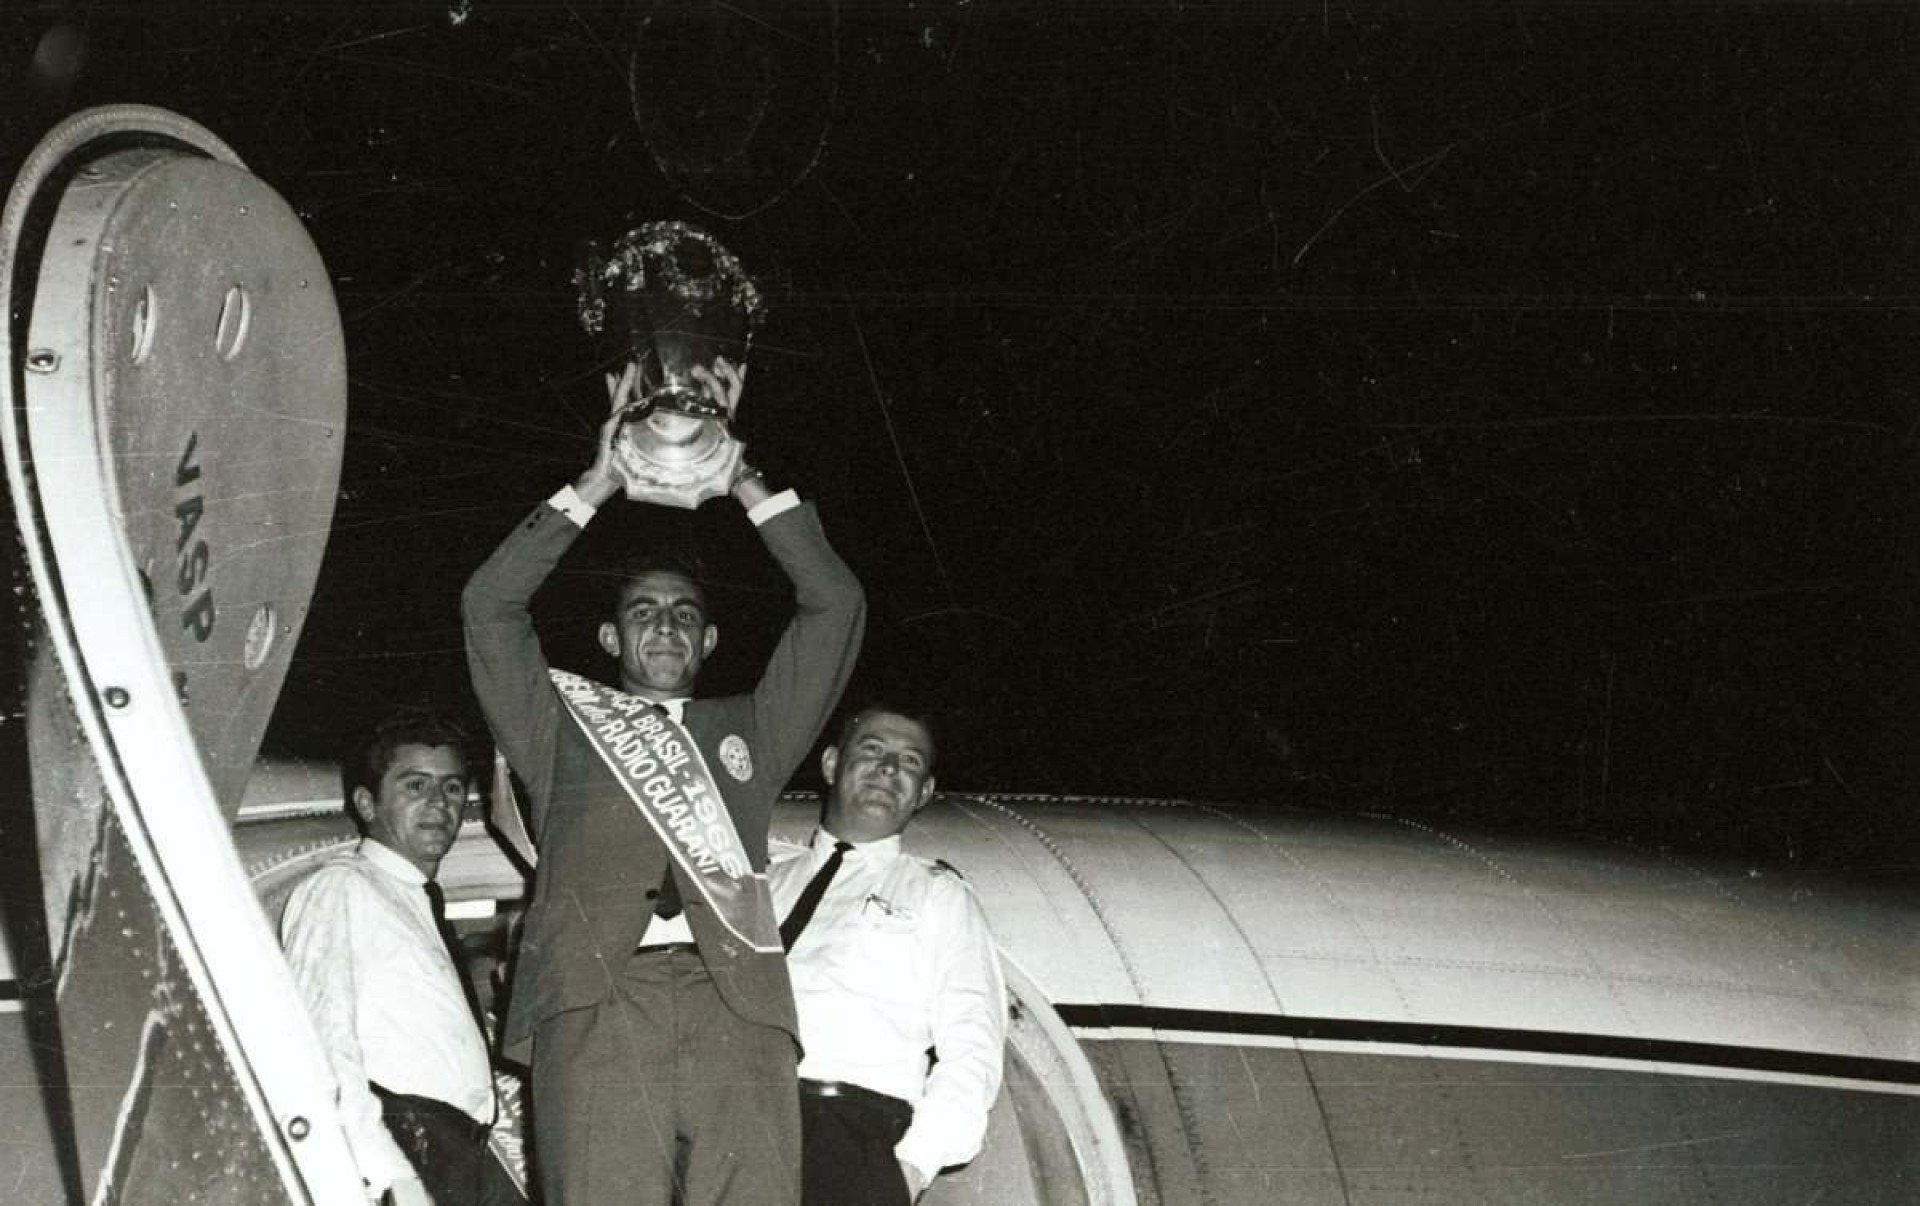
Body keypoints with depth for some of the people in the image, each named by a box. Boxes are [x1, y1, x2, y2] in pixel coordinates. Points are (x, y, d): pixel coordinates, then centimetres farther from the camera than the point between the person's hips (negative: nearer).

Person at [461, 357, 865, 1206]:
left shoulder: (749, 730, 32)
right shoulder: (564, 725, 30)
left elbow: (835, 604, 27)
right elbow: (489, 606, 19)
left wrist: (738, 476, 27)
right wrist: (598, 483, 21)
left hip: (738, 1002, 1)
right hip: (595, 1000, -1)